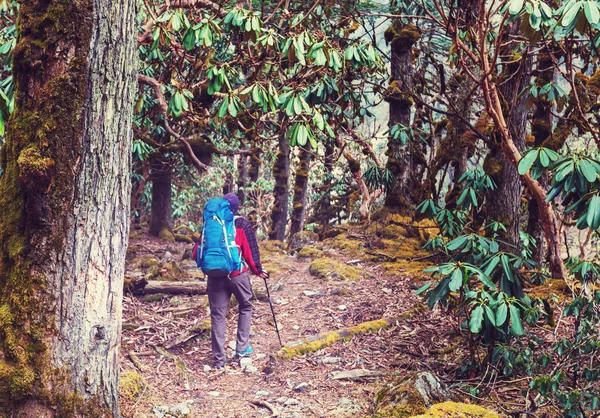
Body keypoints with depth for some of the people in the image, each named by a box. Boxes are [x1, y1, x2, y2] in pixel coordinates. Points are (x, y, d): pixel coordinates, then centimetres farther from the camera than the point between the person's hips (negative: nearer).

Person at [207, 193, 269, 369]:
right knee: (245, 308, 20)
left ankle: (219, 358, 5)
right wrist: (258, 270, 10)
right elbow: (251, 251, -5)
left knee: (218, 315, 6)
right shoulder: (243, 225, -2)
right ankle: (242, 348, 14)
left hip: (215, 275, 2)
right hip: (237, 275, -2)